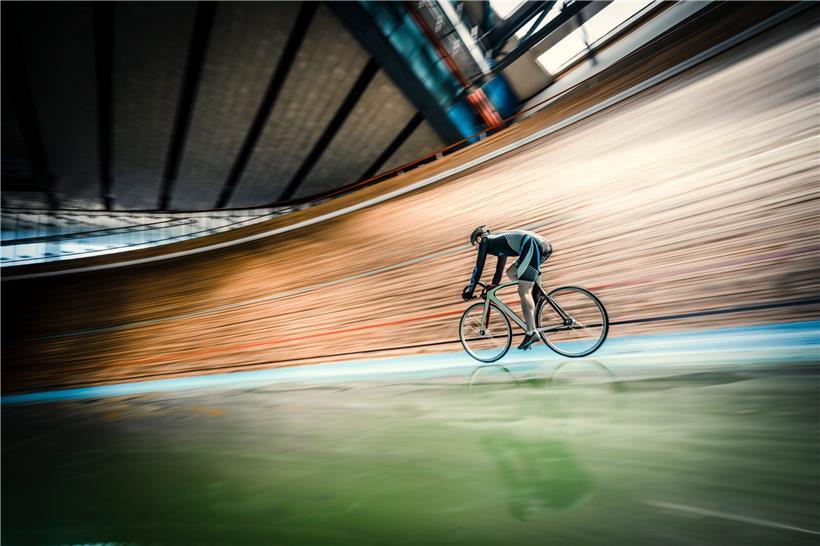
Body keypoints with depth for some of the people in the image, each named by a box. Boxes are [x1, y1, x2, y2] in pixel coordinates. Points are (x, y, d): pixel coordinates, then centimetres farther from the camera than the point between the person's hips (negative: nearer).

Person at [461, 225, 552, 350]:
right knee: (511, 273, 22)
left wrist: (470, 290, 15)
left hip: (533, 246, -9)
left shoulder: (485, 240, 11)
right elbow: (499, 269, 42)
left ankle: (532, 333, -14)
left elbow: (479, 267, 10)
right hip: (544, 246, 9)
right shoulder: (499, 242, 33)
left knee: (524, 292, -10)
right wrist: (493, 285, 50)